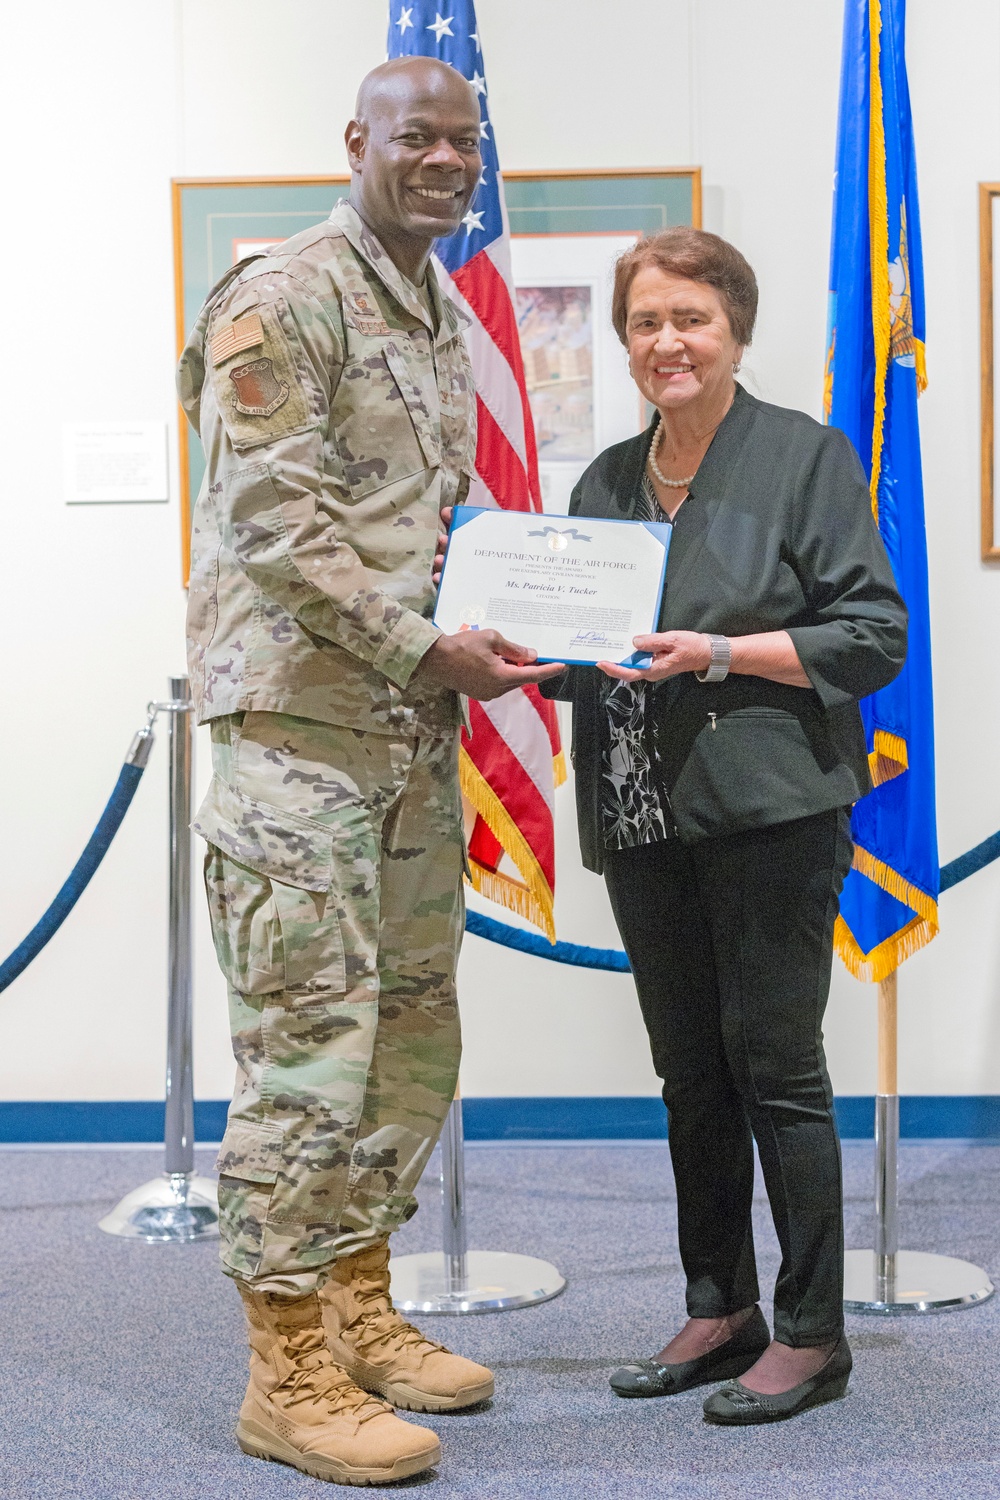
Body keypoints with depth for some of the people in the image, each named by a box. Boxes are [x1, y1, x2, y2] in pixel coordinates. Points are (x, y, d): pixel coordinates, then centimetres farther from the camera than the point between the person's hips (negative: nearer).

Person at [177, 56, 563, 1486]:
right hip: (300, 721, -9)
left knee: (414, 1031, 14)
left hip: (416, 726, 9)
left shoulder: (447, 326, 19)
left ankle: (359, 1311, 28)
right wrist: (426, 649, -19)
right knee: (309, 1045, -6)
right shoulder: (284, 298, -8)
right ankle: (288, 1376, 5)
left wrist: (505, 637, 8)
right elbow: (276, 518, -17)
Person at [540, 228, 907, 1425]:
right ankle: (719, 1312, 23)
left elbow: (874, 635, -7)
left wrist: (721, 654, -16)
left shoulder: (806, 456, -1)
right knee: (690, 1074, 11)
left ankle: (811, 1334, 8)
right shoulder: (605, 481, 16)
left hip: (770, 815, -5)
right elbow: (579, 638, 21)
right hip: (642, 821, 6)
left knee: (774, 1061, -3)